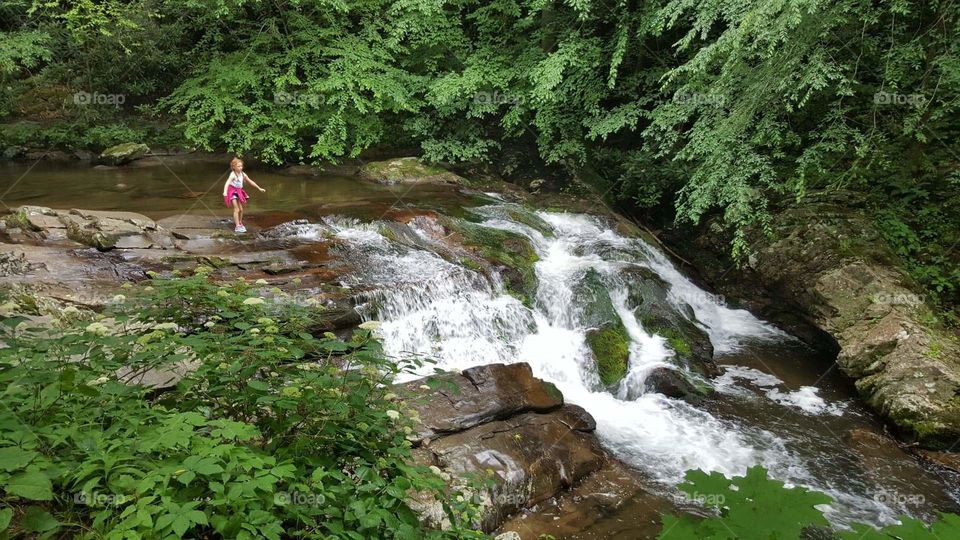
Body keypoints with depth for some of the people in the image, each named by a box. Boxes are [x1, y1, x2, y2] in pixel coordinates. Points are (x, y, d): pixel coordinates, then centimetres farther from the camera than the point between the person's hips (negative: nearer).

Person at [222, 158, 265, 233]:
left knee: (241, 209, 11)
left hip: (239, 192, 7)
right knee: (236, 209, -12)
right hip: (232, 192, -7)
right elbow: (227, 183, -34)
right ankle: (237, 227, -12)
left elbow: (251, 181, 14)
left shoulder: (243, 174, 2)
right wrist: (225, 192, -51)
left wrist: (259, 188, 20)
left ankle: (240, 224, 29)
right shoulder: (233, 174, -20)